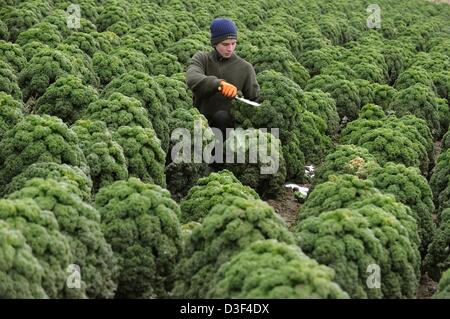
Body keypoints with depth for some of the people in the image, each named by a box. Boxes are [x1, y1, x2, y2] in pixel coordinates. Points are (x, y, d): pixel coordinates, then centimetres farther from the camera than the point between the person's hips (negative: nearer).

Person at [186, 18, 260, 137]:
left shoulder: (245, 68, 5)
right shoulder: (201, 59, 3)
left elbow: (255, 100, 5)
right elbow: (192, 80, -19)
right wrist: (219, 83, -38)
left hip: (227, 123, 0)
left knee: (222, 116, -32)